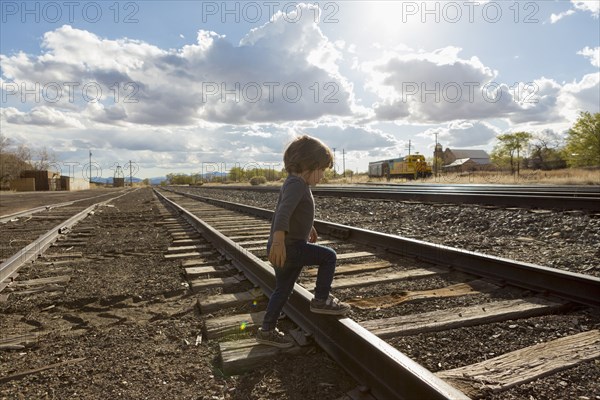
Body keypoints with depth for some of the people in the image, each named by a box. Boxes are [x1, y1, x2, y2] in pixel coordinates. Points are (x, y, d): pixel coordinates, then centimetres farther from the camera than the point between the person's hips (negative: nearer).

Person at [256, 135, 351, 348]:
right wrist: (278, 241, -46)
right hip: (288, 247, -10)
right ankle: (321, 300, 9)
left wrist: (308, 227, 46)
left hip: (287, 246, 10)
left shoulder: (296, 183, 15)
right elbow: (283, 212, -34)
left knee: (283, 289, 17)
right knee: (328, 256, -2)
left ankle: (267, 330, 27)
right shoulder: (297, 184, -17)